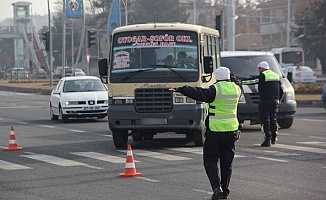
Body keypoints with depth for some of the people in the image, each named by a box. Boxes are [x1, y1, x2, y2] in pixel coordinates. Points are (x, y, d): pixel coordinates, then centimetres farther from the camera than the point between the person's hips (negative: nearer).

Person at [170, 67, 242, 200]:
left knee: (210, 161, 1)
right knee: (227, 162, 13)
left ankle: (217, 188, -15)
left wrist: (182, 90, -24)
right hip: (231, 130, 6)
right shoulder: (236, 89, 6)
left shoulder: (216, 90, -13)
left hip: (215, 131, -5)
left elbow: (199, 94, -25)